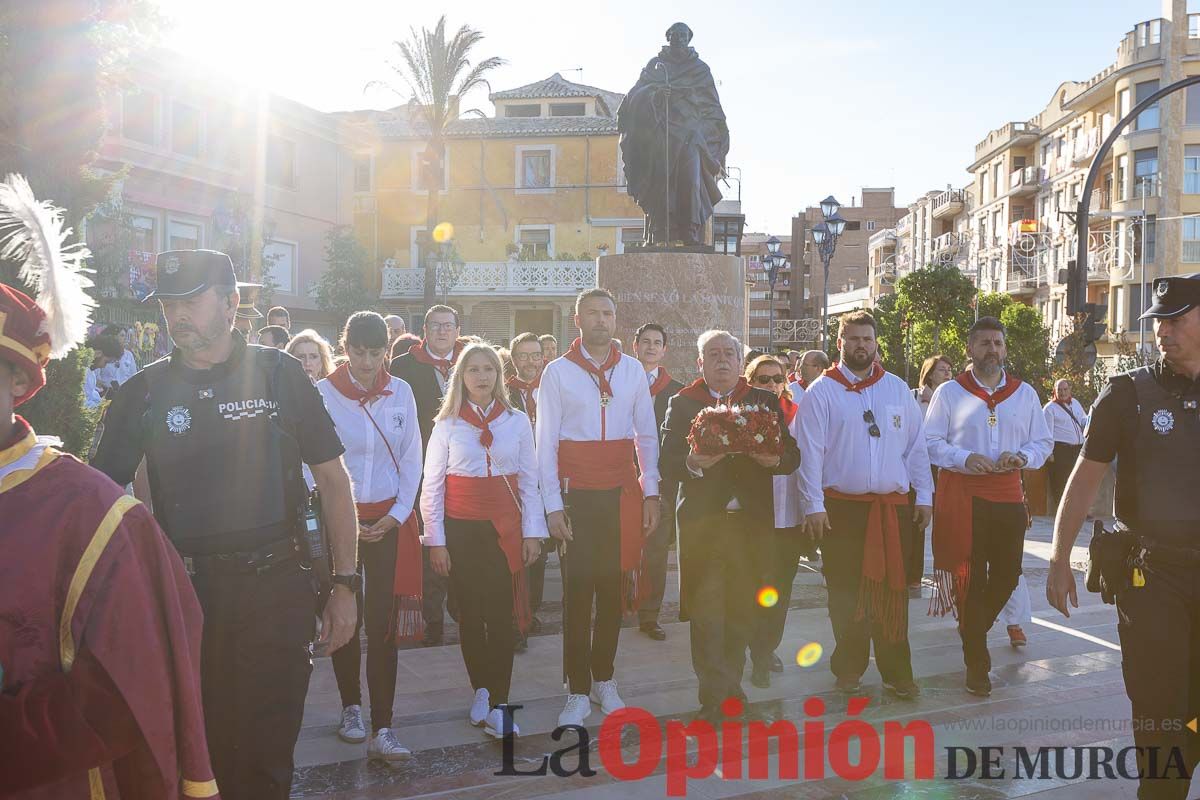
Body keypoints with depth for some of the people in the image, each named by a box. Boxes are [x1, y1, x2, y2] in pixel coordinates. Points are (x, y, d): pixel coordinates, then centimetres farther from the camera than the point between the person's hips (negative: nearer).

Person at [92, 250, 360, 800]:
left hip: (274, 590, -1)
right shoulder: (142, 392, 3)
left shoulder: (279, 374, -1)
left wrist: (345, 584, -3)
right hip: (183, 591, 2)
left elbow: (332, 477, 1)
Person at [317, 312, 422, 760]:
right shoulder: (322, 393, -6)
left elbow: (411, 460, 4)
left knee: (383, 623, -2)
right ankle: (351, 707, 29)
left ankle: (382, 731, 1)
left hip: (389, 519, 1)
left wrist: (397, 515, -4)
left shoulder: (400, 393, 1)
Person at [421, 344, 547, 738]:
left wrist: (533, 532, 0)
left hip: (505, 528, 0)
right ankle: (481, 692, 23)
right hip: (461, 528, 0)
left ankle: (497, 707, 0)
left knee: (502, 616, -4)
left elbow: (529, 482, 6)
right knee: (471, 614, 7)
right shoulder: (447, 424, 2)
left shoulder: (517, 422, 4)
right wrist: (435, 540, -3)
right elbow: (431, 486, 1)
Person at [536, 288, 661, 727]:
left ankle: (603, 679, 23)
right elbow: (545, 441, -1)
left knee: (614, 587, 8)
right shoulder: (558, 372, 1)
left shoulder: (632, 369, 8)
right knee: (579, 590, -1)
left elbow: (647, 435, 11)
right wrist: (552, 505, -7)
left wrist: (650, 492, 4)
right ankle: (578, 691, 9)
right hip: (577, 493, -2)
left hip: (623, 493, 2)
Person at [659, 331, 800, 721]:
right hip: (702, 520, -2)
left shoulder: (765, 401, 10)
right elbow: (667, 463, -2)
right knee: (706, 610, -2)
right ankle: (714, 694, 5)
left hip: (751, 518, 2)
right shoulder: (682, 404, 6)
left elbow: (792, 455, 5)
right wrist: (693, 463, -23)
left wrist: (775, 459, -17)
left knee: (742, 608, 10)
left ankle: (731, 682, 25)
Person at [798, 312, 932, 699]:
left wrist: (924, 495, 6)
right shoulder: (821, 392, -1)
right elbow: (810, 452, -5)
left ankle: (897, 672, 15)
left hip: (894, 507, 2)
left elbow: (916, 446, 11)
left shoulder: (897, 388, 10)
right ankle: (849, 669, 19)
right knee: (846, 594, 5)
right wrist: (814, 506, -10)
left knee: (893, 592, 5)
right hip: (842, 507, -2)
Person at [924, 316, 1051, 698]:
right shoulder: (949, 392, 2)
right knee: (970, 577, 0)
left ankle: (973, 630, 37)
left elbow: (1043, 442, 13)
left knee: (1007, 574, 8)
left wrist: (1023, 457, -9)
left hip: (1008, 494, 3)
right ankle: (976, 664, 10)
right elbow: (930, 442, -2)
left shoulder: (1025, 393, 11)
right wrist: (965, 458, -18)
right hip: (962, 494, -3)